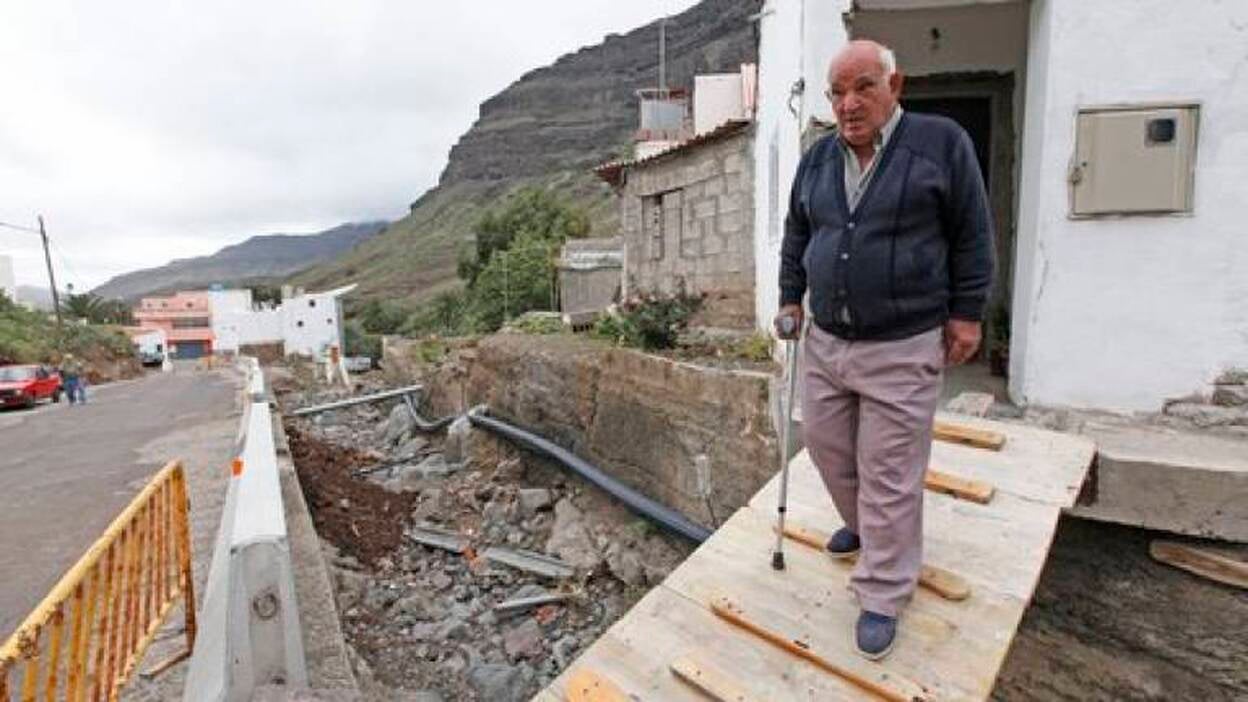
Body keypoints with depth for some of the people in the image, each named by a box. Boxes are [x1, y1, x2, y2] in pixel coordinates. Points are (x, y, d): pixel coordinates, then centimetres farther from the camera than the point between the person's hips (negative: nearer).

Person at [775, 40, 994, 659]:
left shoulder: (941, 142, -5)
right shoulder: (817, 160, 9)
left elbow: (972, 236, -2)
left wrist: (966, 313, -3)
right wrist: (791, 299, 12)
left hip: (903, 349, -5)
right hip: (825, 341, 5)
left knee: (889, 478, 1)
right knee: (826, 444, 16)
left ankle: (882, 596, 20)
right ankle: (861, 525, 44)